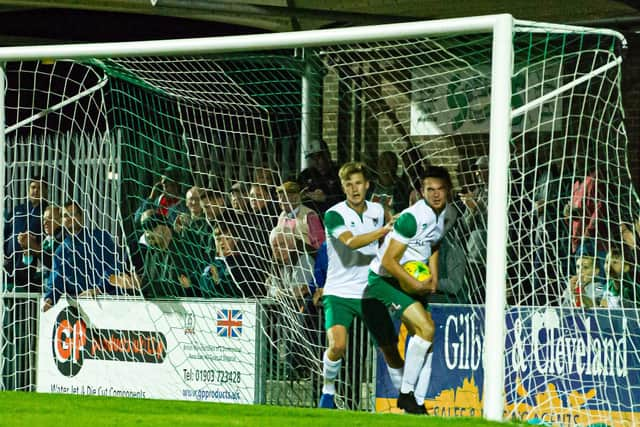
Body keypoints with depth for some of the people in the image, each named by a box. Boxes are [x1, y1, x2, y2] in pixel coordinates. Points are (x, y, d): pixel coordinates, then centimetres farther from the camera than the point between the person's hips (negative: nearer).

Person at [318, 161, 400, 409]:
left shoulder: (377, 211, 7)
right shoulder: (334, 215, -10)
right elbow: (351, 242, -29)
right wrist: (384, 230, -34)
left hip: (370, 293, 4)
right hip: (339, 293, -4)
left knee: (389, 348, 2)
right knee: (338, 345, -22)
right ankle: (328, 391, 1)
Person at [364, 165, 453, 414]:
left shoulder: (445, 213, 3)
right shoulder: (412, 218, -24)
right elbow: (388, 260, -23)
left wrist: (433, 279, 9)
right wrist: (416, 285, -20)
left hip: (416, 280, 9)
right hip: (385, 279, -9)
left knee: (425, 338, 2)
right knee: (426, 328, -21)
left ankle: (417, 402, 8)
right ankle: (406, 393, -10)